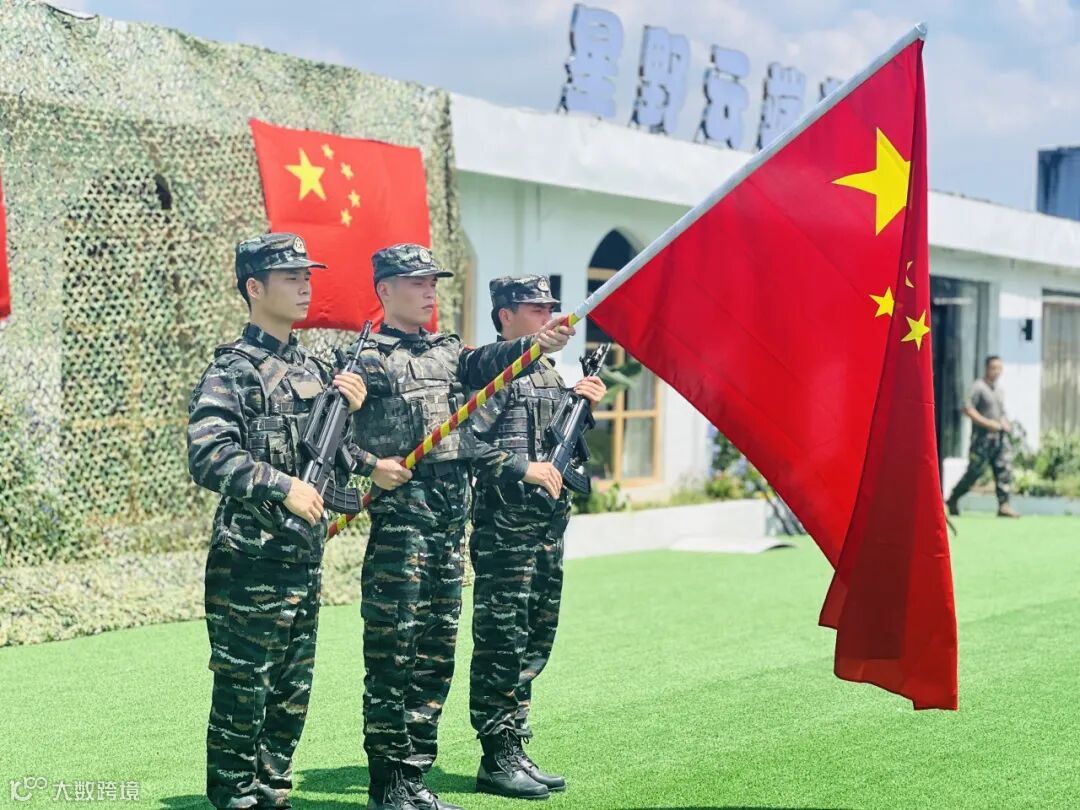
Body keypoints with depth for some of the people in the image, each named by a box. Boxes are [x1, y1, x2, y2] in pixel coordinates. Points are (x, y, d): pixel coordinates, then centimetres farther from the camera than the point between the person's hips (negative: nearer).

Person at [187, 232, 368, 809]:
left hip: (305, 556, 8)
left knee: (292, 695, 13)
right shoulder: (232, 370, -9)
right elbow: (207, 457, -21)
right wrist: (283, 488, -22)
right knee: (243, 691, -2)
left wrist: (352, 409, 2)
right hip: (249, 561, -7)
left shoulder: (313, 369, 13)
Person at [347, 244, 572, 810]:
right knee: (392, 651, -6)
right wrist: (371, 465, -21)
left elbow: (484, 362, -3)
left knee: (436, 651, 10)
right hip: (402, 512, -7)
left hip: (452, 514, 7)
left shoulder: (446, 351, 17)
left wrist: (536, 344, -21)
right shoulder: (367, 358, -3)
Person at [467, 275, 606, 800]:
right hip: (505, 526, -9)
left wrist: (585, 405, 7)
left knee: (535, 641, 12)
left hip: (549, 524, 9)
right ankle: (496, 761, 2)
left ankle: (515, 750, 20)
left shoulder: (550, 374, 17)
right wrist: (523, 468, -21)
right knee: (501, 643, -4)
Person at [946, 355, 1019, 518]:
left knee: (1005, 470, -5)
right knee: (974, 472, -2)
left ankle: (1004, 505, -6)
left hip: (1000, 437, 7)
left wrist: (1005, 422, 8)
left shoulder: (1000, 390, 17)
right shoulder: (978, 387, -7)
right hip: (982, 437, -7)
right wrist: (987, 423, -19)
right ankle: (953, 500, 15)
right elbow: (967, 408, -16)